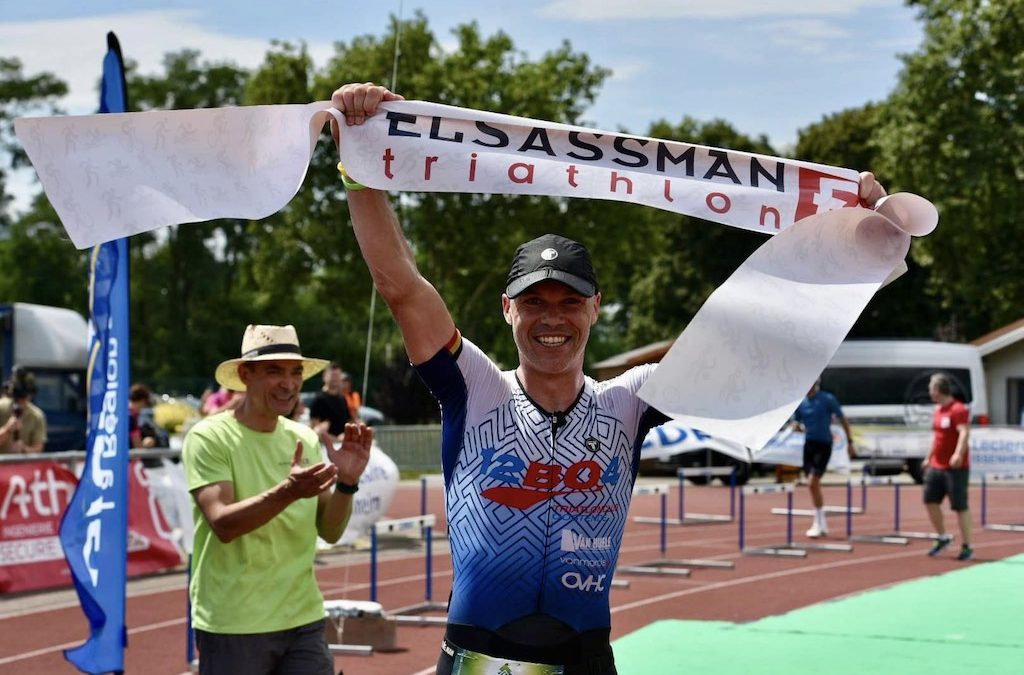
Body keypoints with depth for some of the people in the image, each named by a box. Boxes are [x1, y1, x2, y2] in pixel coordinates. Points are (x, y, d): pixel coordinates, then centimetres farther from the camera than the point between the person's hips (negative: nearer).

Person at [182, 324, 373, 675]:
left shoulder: (305, 439, 7)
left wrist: (346, 482, -12)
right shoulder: (209, 437, -8)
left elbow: (330, 531, 7)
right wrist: (288, 491, -34)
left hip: (304, 622, 5)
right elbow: (222, 523, -21)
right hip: (232, 628, -5)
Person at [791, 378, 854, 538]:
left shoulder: (827, 399, -9)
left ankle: (818, 523, -7)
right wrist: (799, 426, -9)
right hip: (809, 444, 6)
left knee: (812, 483, -16)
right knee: (814, 485, 10)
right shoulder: (800, 402, 5)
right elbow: (796, 422, 15)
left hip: (823, 445, -6)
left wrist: (850, 442, 0)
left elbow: (843, 420, -1)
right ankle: (822, 525, 22)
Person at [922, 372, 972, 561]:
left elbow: (965, 433, -27)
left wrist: (958, 454, -41)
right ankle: (943, 538, 21)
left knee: (960, 506, -3)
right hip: (936, 466, 8)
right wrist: (929, 457, 27)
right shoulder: (937, 410, 14)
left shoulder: (958, 410, -14)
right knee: (930, 501, 6)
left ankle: (966, 547, 5)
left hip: (956, 468, -8)